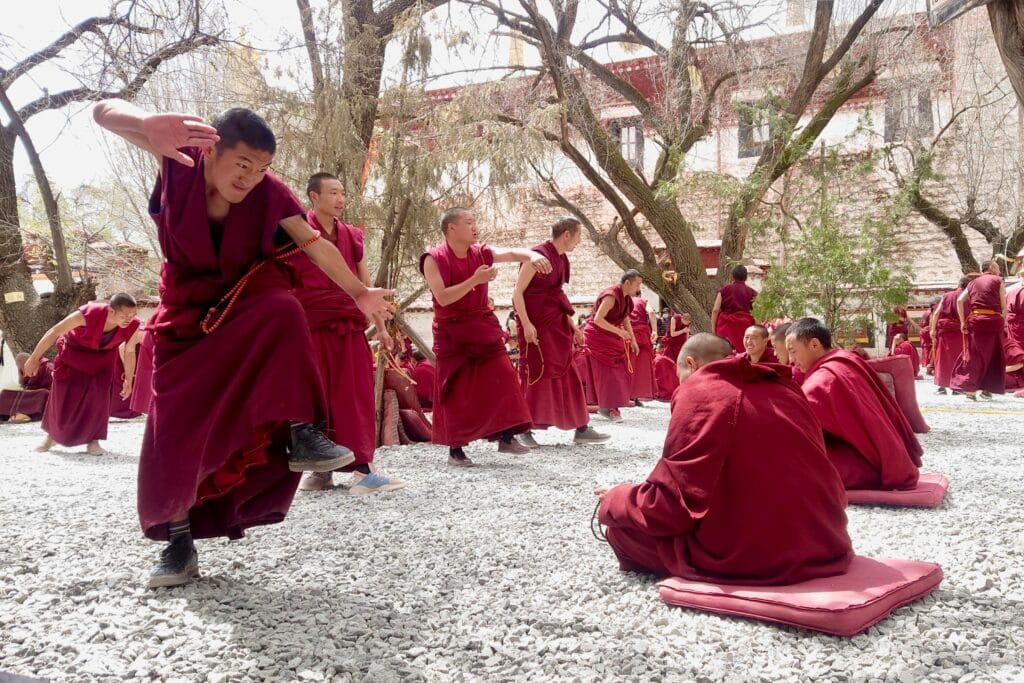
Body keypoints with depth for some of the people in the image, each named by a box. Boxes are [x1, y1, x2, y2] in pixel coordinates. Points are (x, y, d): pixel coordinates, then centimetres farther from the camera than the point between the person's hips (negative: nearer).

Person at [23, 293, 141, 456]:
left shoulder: (132, 326, -29)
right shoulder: (88, 314, -40)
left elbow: (130, 352, -10)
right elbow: (54, 332, -26)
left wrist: (128, 381, 1)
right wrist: (34, 358, -20)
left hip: (103, 355, 2)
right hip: (73, 352, -2)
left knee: (99, 394, -13)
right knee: (62, 395, 3)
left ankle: (93, 440, 0)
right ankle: (53, 434, 26)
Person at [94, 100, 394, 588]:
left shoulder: (269, 194, -19)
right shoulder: (182, 161, -20)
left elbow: (315, 244, -21)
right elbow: (105, 111, -33)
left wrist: (359, 293, -33)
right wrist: (149, 125, -57)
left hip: (249, 297, 0)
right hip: (189, 307, 0)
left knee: (284, 311, -37)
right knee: (175, 423, -4)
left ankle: (300, 435, -33)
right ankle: (179, 538, 10)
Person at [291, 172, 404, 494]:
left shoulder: (352, 235, 12)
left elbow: (365, 286, 17)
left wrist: (381, 326, 14)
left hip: (349, 327, 4)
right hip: (310, 327, -4)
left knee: (356, 396, 0)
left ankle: (362, 468, 1)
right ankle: (319, 469, 10)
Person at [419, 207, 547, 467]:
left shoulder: (481, 253, 4)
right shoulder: (434, 259, -11)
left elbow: (512, 254, -7)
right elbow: (442, 298, -21)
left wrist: (533, 255, -29)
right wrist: (474, 280, -27)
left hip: (483, 328, 5)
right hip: (452, 333, -5)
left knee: (502, 381, -1)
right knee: (457, 392, -1)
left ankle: (506, 438, 7)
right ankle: (455, 450, 9)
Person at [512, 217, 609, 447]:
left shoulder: (561, 259, 11)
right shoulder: (538, 255, -14)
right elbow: (517, 293, -15)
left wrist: (571, 323, 14)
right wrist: (527, 324, -22)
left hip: (556, 325, 9)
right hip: (537, 324, -9)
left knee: (567, 375, 9)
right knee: (536, 375, -5)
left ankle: (581, 429, 15)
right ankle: (525, 430, 5)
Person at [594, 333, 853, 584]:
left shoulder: (698, 391, -7)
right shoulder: (785, 388, 12)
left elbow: (672, 506, -11)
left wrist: (615, 499, 7)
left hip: (745, 559, -7)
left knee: (622, 526, 9)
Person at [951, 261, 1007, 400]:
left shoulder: (973, 282, 17)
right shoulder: (998, 281, 6)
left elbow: (959, 300, 4)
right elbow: (1003, 306, 0)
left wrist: (963, 322, 4)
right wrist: (1004, 320, 13)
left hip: (974, 319, 3)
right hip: (993, 320, -3)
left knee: (974, 354, 5)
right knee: (993, 355, 7)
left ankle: (970, 388, -2)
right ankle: (986, 389, 8)